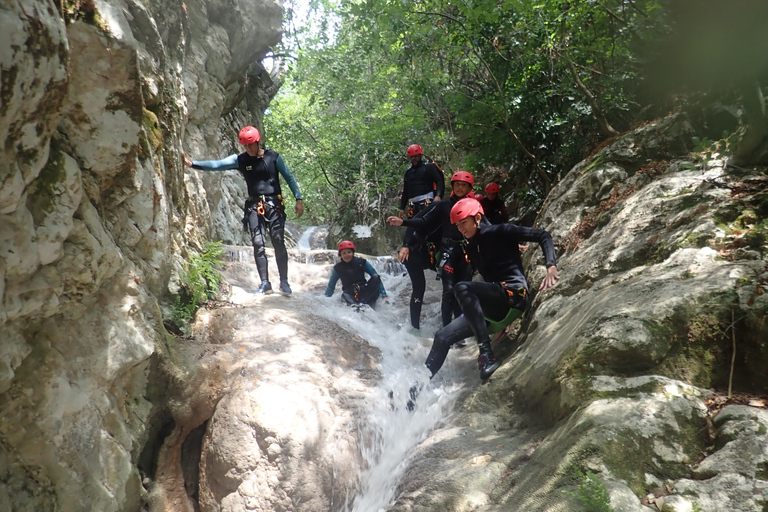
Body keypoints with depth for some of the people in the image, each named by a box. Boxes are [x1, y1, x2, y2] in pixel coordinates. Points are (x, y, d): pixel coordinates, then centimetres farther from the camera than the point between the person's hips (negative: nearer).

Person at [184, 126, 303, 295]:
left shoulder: (273, 156, 2)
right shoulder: (240, 160, 5)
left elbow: (289, 178, 7)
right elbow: (217, 164, -6)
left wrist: (298, 199, 1)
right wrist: (192, 163, -18)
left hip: (274, 204, -2)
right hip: (255, 206, 2)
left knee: (278, 242, -7)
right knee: (258, 243, -5)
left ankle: (284, 282, 1)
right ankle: (265, 283, -1)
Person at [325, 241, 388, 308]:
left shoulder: (361, 262, -1)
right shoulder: (338, 268, 0)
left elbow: (376, 276, -2)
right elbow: (331, 286, 7)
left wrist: (384, 295, -9)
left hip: (364, 292, 1)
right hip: (350, 294, -1)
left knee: (376, 278, -23)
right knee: (344, 295, -35)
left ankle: (364, 302, -37)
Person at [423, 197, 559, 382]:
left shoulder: (499, 232, -2)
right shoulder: (469, 247, 18)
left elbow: (543, 236, -6)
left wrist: (551, 267, -20)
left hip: (514, 292, -7)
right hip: (493, 308, 7)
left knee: (462, 288, -31)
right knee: (442, 337, -4)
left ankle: (487, 356, -33)